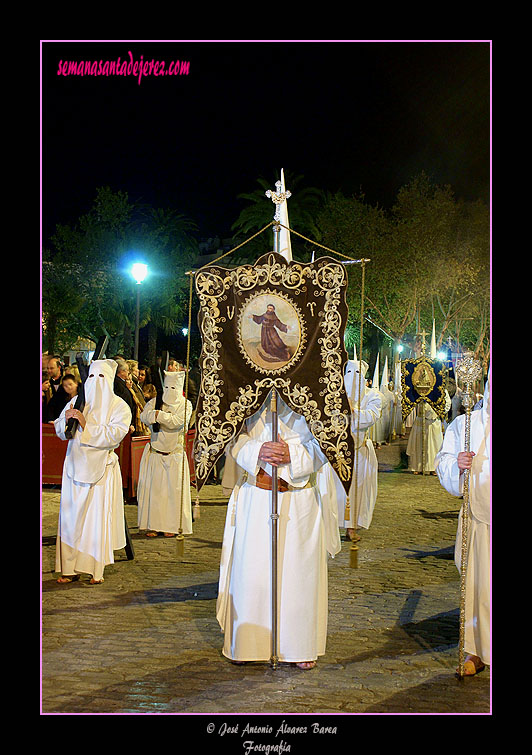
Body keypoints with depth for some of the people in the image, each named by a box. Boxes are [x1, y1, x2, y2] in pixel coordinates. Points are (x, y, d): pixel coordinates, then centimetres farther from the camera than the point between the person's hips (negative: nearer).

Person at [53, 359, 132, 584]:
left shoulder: (119, 406, 0)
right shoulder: (77, 401, 11)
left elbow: (114, 435, -14)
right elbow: (60, 431, 10)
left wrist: (85, 423, -19)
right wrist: (67, 419, -12)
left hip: (101, 468, -3)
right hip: (76, 465, 3)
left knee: (98, 517, -3)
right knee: (71, 516, 1)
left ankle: (97, 570, 4)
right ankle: (70, 568, 7)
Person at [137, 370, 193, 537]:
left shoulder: (185, 405, 1)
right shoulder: (155, 402, 6)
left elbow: (177, 421, -17)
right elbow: (144, 416, -12)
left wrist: (159, 415, -16)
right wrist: (162, 416, -27)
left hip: (175, 455, -1)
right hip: (155, 453, 2)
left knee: (174, 490, -1)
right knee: (152, 488, 0)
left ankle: (172, 526, 7)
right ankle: (152, 525, 6)